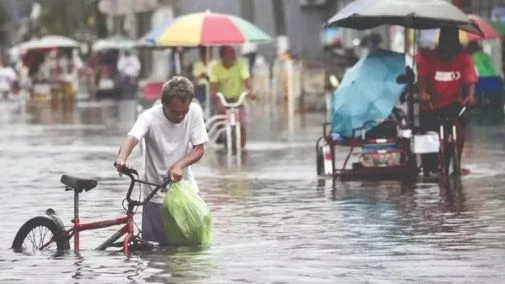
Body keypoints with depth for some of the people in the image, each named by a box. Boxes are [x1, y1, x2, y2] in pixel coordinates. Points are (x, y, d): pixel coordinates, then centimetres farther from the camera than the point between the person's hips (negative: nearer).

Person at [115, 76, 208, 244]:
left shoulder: (194, 112, -8)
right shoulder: (150, 117, -17)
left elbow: (199, 149, -6)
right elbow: (131, 139, -34)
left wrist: (179, 165, -25)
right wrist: (122, 158, -56)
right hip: (156, 194, -2)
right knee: (160, 245, -6)